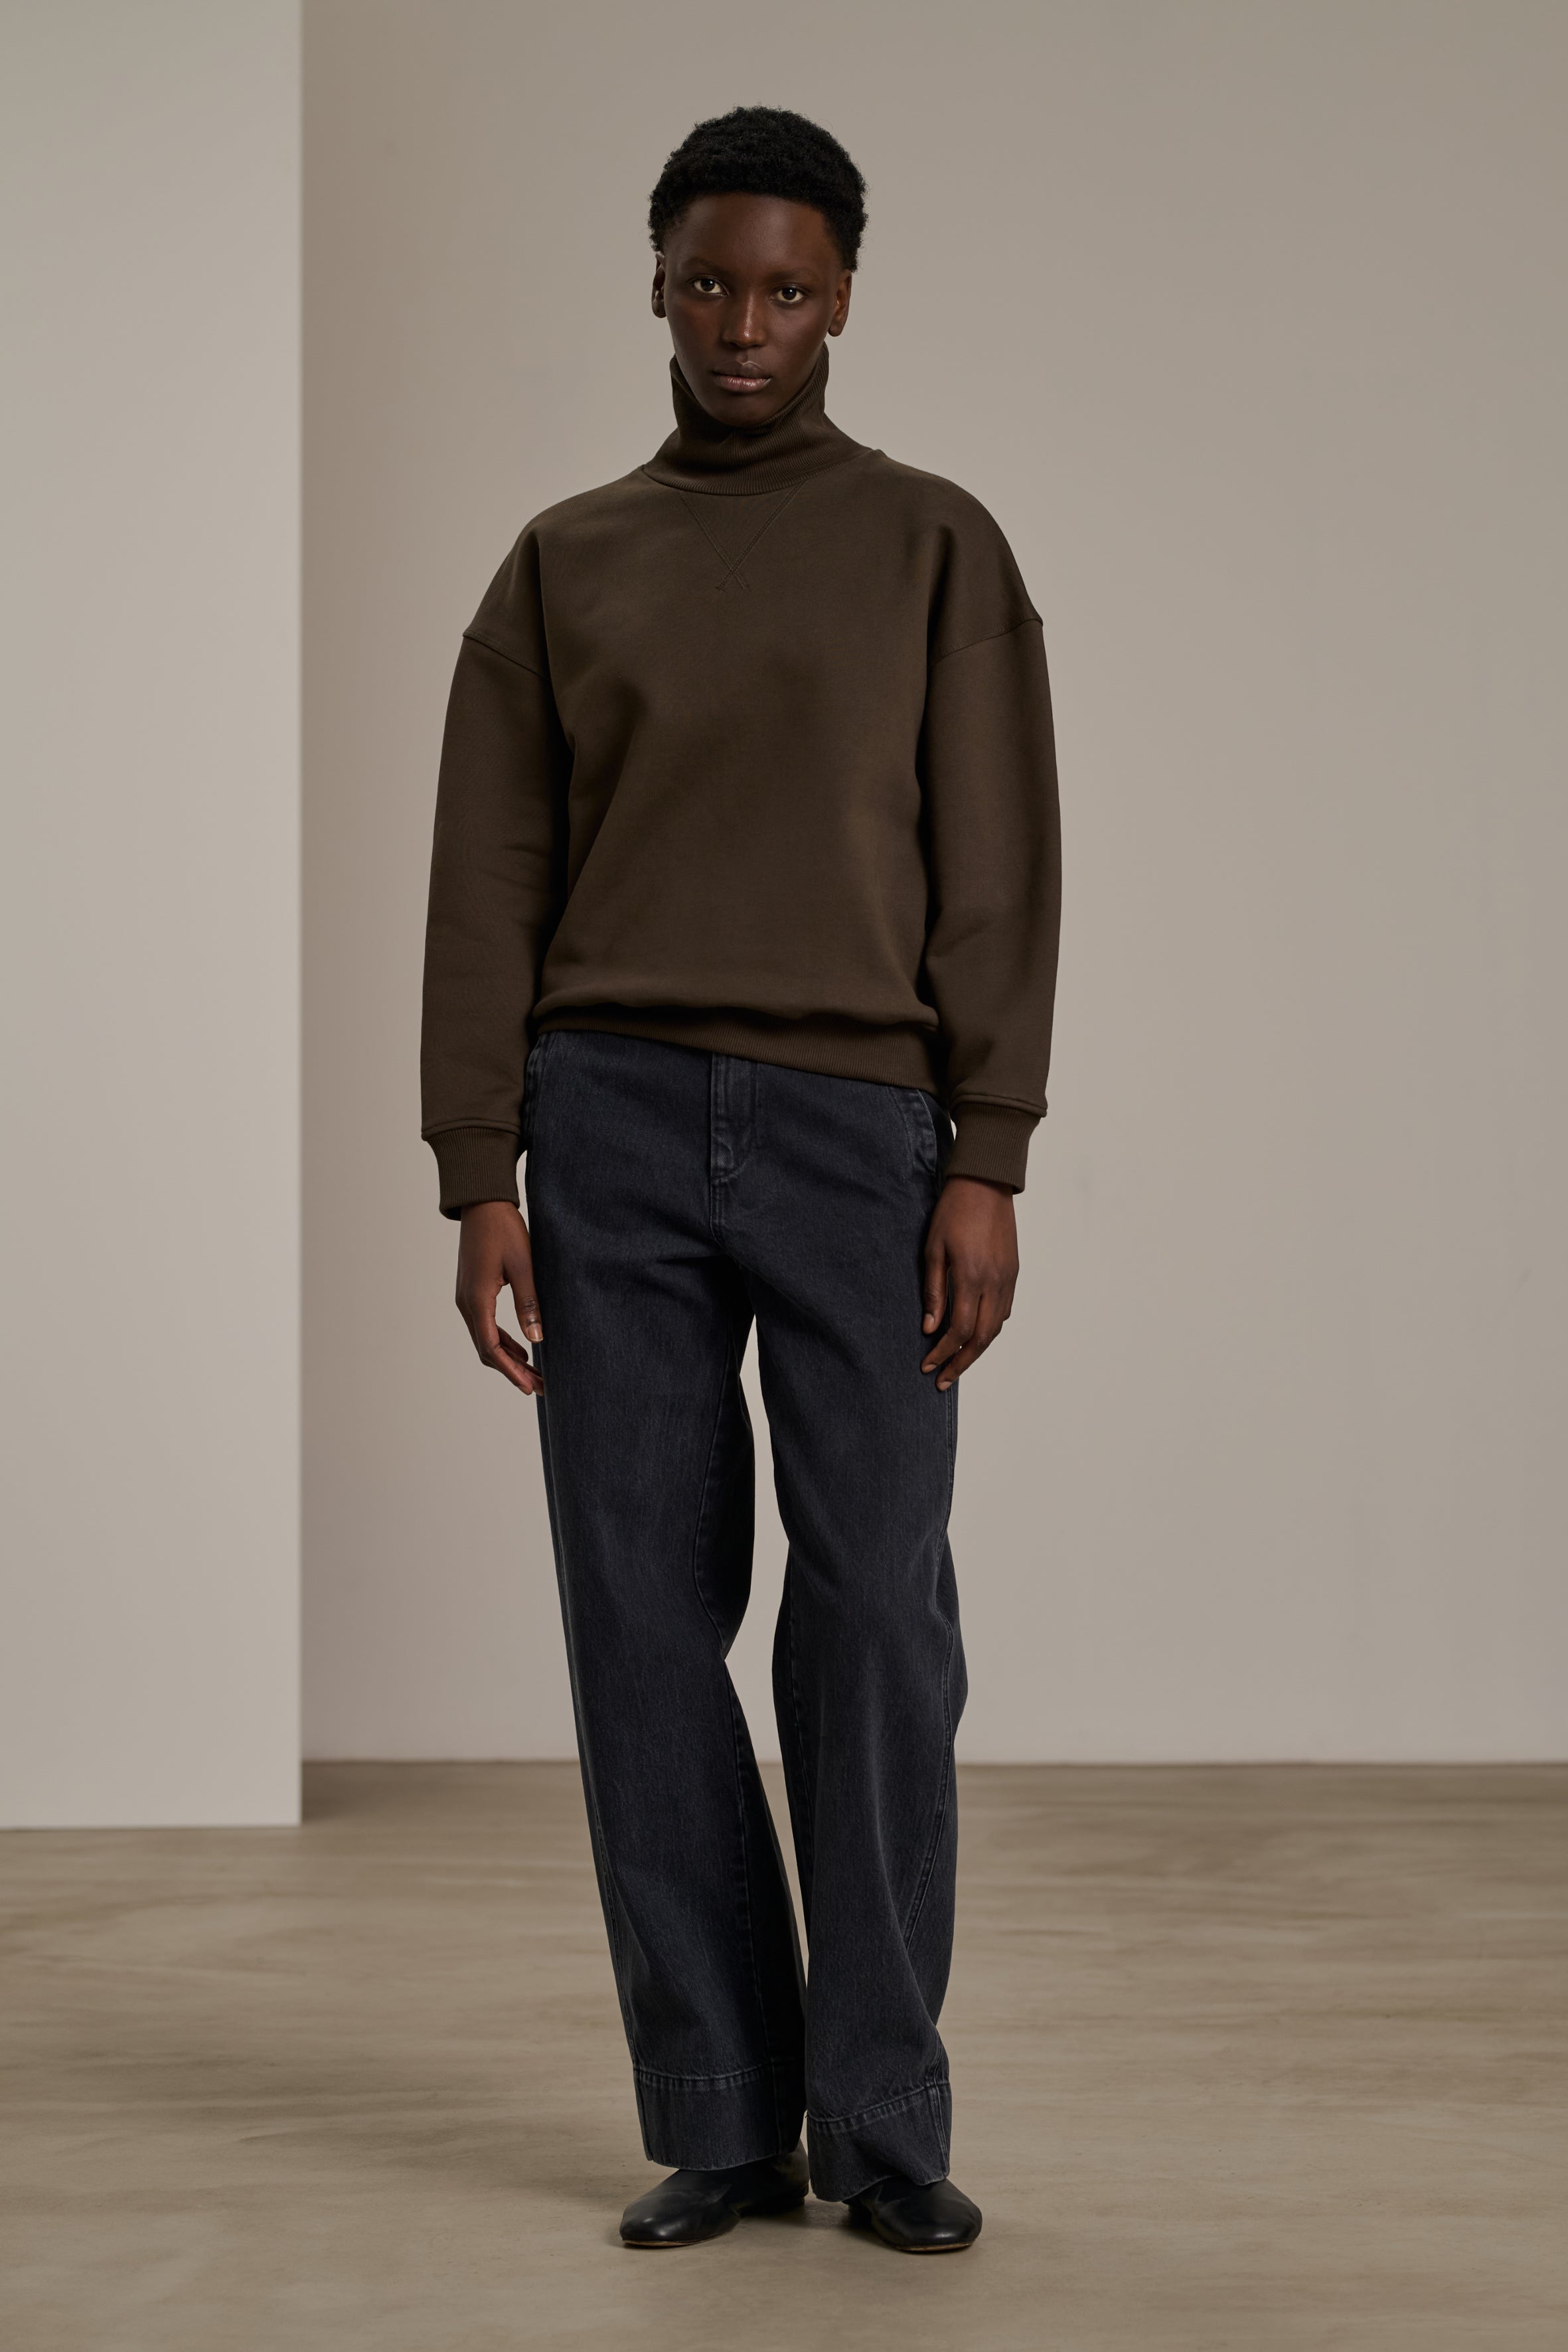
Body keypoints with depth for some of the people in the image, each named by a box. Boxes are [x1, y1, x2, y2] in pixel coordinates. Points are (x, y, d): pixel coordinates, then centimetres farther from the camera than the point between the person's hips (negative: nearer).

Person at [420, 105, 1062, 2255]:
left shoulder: (936, 548, 7)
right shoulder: (562, 567, 12)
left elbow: (996, 874, 0)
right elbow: (490, 886, 7)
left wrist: (989, 1168, -9)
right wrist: (480, 1177, -1)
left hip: (860, 1127, -1)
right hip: (611, 1127, 2)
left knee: (877, 1617, -5)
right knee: (647, 1621, 0)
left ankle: (885, 2121, 6)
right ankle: (720, 2118, 10)